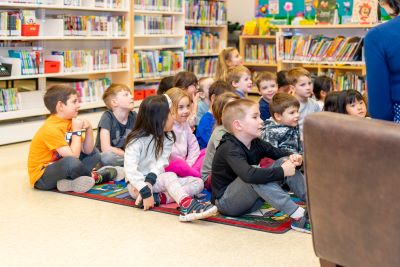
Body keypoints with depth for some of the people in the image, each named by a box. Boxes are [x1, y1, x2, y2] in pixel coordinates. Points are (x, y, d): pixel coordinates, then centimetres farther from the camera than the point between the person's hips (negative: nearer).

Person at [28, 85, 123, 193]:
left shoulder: (70, 121, 2)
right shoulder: (51, 129, -24)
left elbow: (87, 151, 3)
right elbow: (73, 156, -30)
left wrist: (89, 129, -11)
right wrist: (77, 131, -20)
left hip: (58, 166, 9)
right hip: (41, 177, -9)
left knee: (94, 153, 13)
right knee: (72, 162, -38)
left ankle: (71, 181, -10)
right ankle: (94, 176, -5)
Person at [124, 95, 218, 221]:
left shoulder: (167, 138, 3)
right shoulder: (137, 141, -15)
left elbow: (161, 162, -11)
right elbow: (130, 170, -24)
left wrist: (149, 180, -30)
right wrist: (145, 192, -35)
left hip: (156, 180, 7)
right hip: (136, 184, -7)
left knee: (198, 183, -11)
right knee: (169, 176, -34)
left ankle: (159, 198, -30)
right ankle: (187, 206, -57)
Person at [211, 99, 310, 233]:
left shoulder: (256, 143, 1)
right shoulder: (229, 149, -26)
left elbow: (278, 152, 7)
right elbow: (249, 175, -42)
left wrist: (293, 157, -17)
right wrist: (281, 172, -37)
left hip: (249, 199, 8)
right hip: (225, 201, -8)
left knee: (284, 161, -4)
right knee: (257, 177, -37)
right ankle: (298, 216, -37)